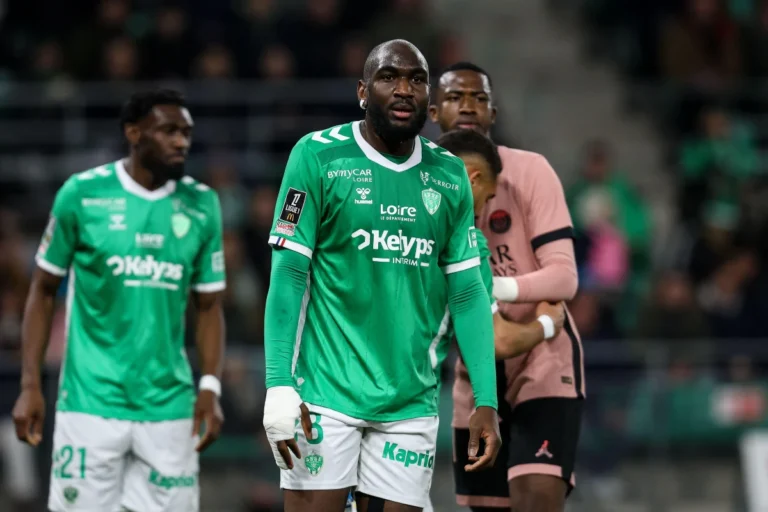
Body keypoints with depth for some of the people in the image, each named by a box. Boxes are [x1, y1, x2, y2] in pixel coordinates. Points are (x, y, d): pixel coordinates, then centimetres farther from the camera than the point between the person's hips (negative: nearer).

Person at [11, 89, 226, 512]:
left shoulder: (200, 205, 6)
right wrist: (30, 385, -2)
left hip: (169, 406, 2)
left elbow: (208, 306, 11)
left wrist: (210, 388, -2)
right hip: (90, 402, -2)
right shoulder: (82, 194, -2)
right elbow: (43, 291, 5)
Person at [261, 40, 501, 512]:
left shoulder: (450, 176, 9)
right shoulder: (318, 156, -3)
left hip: (411, 402, 4)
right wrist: (279, 387, -14)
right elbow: (289, 275, -6)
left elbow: (468, 292, 10)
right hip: (326, 396, -4)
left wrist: (487, 403, 3)